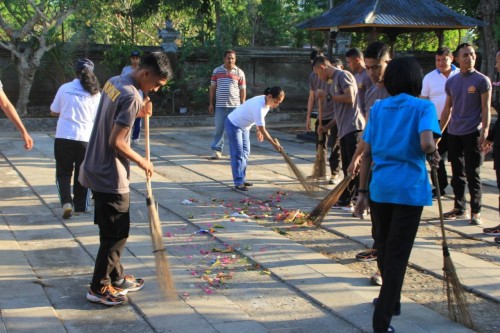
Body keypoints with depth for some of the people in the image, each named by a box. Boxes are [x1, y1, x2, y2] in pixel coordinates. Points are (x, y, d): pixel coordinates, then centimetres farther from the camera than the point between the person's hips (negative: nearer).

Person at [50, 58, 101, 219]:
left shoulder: (65, 88, 0)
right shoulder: (95, 93, -1)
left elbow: (53, 112, 9)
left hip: (63, 137, 0)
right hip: (85, 138, 0)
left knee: (63, 172, 12)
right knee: (82, 173, 15)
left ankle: (66, 202, -8)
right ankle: (80, 206, 22)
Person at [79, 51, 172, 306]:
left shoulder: (114, 82, 7)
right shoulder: (131, 96, -22)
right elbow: (116, 142, -24)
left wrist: (138, 113, 5)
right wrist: (141, 161, -10)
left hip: (97, 170, 10)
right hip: (111, 177, -10)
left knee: (113, 230, 20)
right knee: (116, 233, 2)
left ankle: (116, 278, 32)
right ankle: (99, 288, 12)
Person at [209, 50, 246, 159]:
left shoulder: (239, 72, 3)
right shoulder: (217, 71, 6)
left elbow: (243, 90, 5)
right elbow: (213, 88, 9)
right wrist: (211, 103, 6)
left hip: (235, 105, 0)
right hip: (220, 105, 1)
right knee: (219, 129, 2)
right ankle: (217, 150, 9)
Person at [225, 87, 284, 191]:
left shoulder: (267, 101, -8)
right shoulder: (258, 106, -35)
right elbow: (263, 130, -31)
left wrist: (259, 130, 7)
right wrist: (274, 144, -26)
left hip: (244, 126, 9)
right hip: (233, 125, -9)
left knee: (245, 153, 9)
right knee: (238, 154, -10)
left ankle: (242, 179, 16)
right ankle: (238, 182, -8)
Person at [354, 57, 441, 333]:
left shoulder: (378, 108, 8)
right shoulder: (423, 107, -4)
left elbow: (366, 154, 5)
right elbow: (426, 145, -21)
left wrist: (362, 191, 10)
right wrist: (434, 149, 2)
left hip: (379, 187, 4)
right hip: (410, 188, -4)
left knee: (384, 247, 21)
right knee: (398, 254, 2)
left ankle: (390, 302, 41)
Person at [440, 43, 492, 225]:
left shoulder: (482, 80, -4)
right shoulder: (451, 82, 10)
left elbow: (486, 108, -6)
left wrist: (484, 131, -15)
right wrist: (439, 132, 13)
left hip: (472, 133, -5)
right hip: (454, 133, 5)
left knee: (472, 174, -2)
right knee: (457, 174, 10)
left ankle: (476, 212, 5)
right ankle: (459, 208, 20)